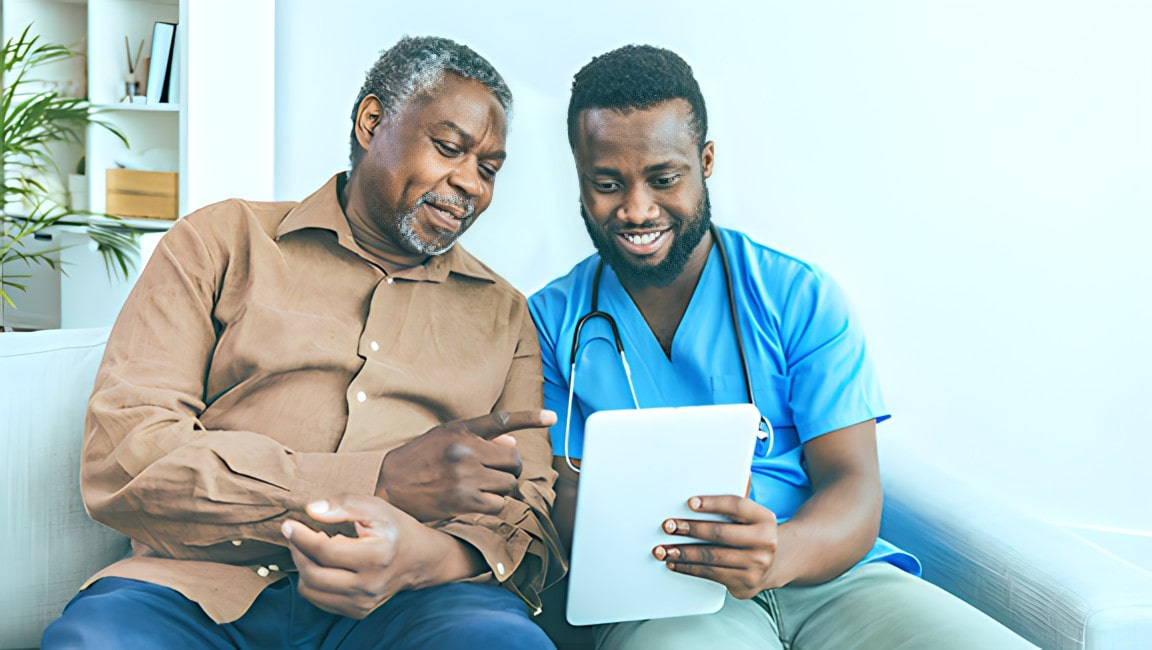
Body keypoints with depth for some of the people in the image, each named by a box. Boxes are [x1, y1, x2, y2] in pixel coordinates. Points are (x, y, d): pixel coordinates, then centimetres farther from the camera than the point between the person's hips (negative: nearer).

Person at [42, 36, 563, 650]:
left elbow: (530, 517, 8)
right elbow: (122, 458, -3)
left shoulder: (503, 315, 18)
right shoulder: (223, 241, 10)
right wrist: (382, 480, -13)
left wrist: (420, 551, -17)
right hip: (207, 583, -1)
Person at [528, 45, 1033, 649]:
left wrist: (783, 553, -25)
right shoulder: (552, 321, 8)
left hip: (828, 577, 3)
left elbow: (853, 486, -1)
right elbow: (565, 498, 4)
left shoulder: (802, 298, 6)